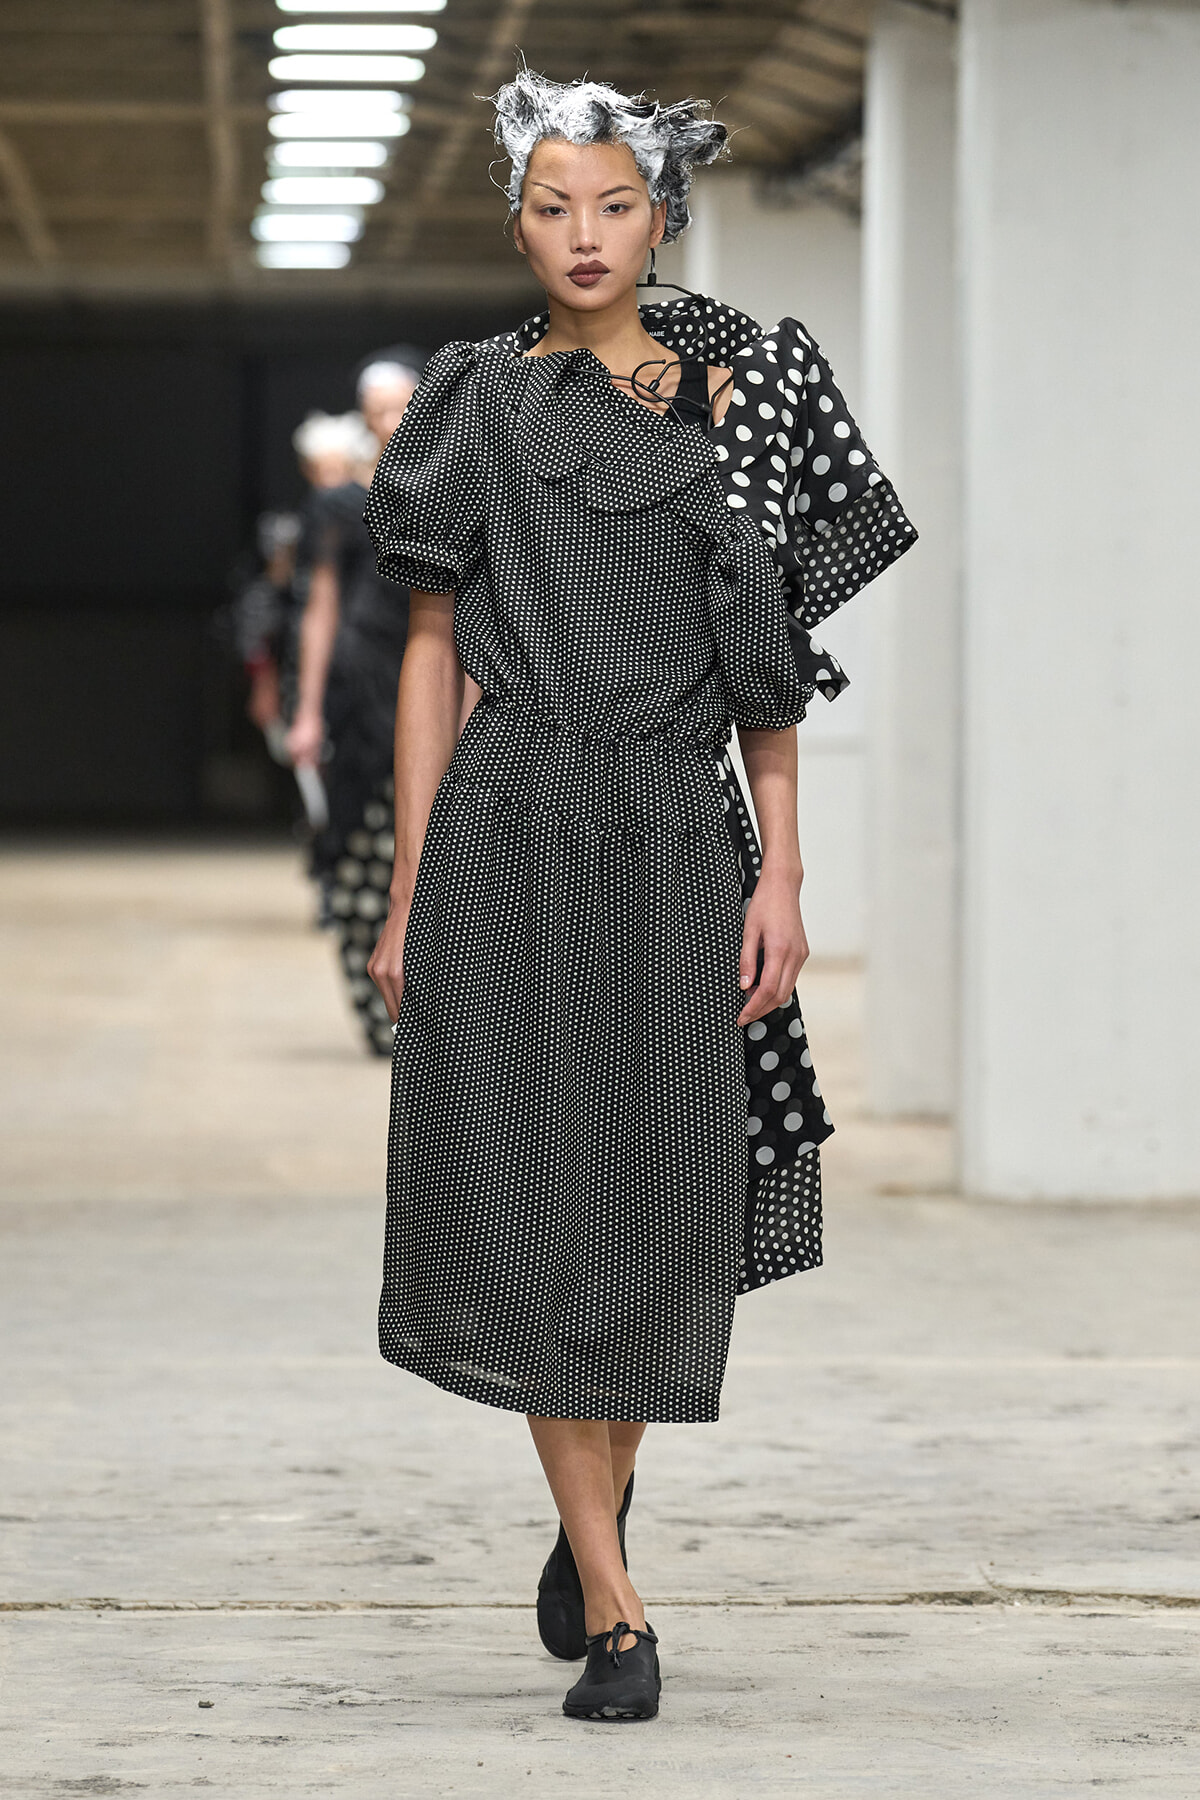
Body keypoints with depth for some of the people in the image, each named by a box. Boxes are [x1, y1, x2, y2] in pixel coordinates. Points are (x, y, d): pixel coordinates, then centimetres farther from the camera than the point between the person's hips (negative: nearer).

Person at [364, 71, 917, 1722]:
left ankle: (601, 1499, 30)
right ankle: (612, 1614, -1)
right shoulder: (475, 405, 6)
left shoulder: (733, 392, 7)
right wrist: (408, 891, 1)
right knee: (537, 1205, -6)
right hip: (512, 830, -1)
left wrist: (782, 875, -2)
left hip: (681, 841, 1)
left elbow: (769, 656, 6)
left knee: (666, 1212, 3)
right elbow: (435, 653, 6)